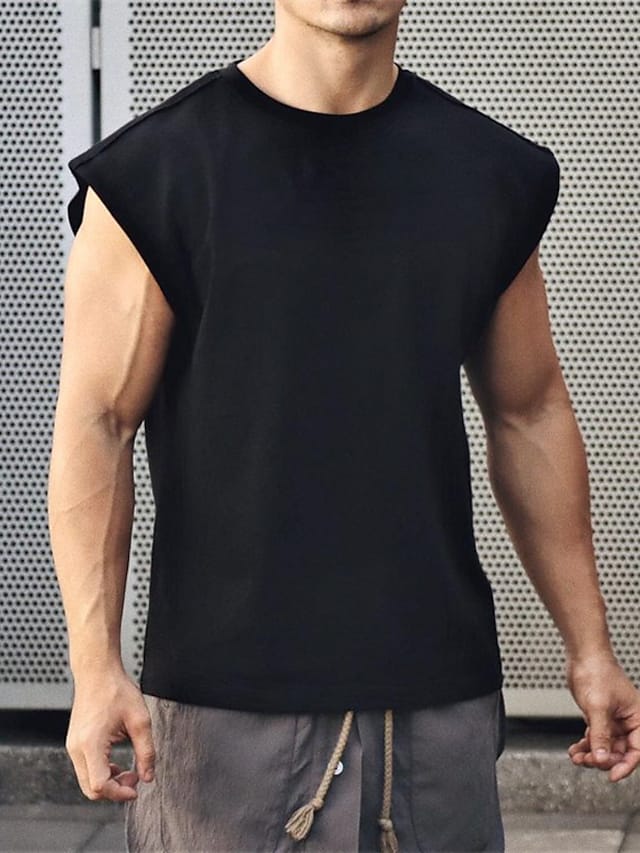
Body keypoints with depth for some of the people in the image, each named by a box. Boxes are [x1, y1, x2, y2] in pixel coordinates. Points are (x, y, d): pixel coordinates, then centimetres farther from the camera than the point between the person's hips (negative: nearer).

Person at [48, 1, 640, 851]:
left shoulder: (494, 174, 8)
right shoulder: (155, 170, -4)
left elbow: (529, 414, 14)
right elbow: (95, 427, -6)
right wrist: (96, 668, -14)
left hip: (440, 686, 3)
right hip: (227, 696, -3)